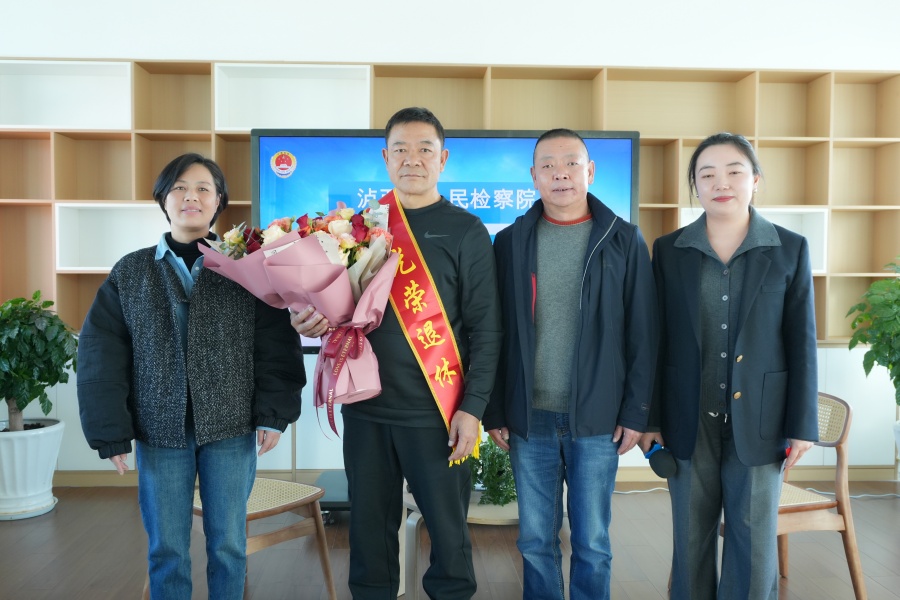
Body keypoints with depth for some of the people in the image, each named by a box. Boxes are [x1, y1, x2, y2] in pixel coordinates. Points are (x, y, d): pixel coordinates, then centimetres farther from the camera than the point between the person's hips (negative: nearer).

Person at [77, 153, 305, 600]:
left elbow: (275, 345, -1)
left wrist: (273, 415, -7)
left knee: (228, 544, 8)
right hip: (160, 431, 1)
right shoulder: (130, 272, 5)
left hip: (231, 429, -1)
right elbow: (102, 356, 3)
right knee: (166, 548, 9)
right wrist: (111, 432, -2)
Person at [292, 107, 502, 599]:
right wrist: (314, 319, -6)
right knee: (370, 526, 13)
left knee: (447, 526, 7)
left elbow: (484, 328, -4)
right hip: (365, 408, 3)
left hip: (435, 411, -3)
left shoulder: (466, 232, -2)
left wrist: (472, 408, -11)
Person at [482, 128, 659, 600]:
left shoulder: (624, 240, 0)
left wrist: (635, 413, -4)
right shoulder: (511, 241, 4)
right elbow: (494, 334, 4)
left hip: (597, 420, -1)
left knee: (591, 543, 9)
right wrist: (494, 413, 2)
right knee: (535, 540, 11)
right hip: (529, 418, 2)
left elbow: (642, 335, 0)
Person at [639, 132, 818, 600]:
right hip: (688, 419, 1)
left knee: (754, 538, 9)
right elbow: (657, 339, 2)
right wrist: (649, 418, 1)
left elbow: (801, 343, 0)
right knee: (691, 538, 12)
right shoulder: (669, 250, 1)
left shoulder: (790, 249, -1)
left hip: (758, 418, 0)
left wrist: (802, 425, -2)